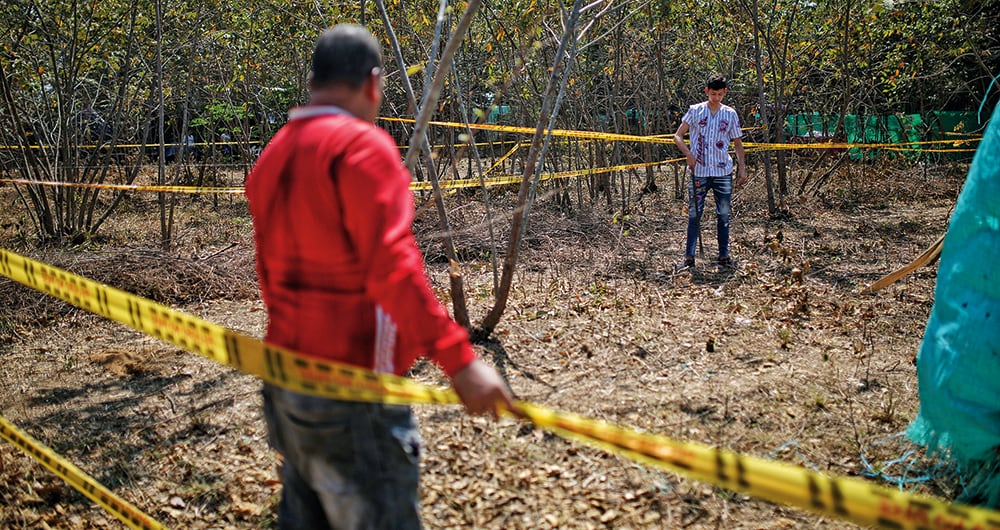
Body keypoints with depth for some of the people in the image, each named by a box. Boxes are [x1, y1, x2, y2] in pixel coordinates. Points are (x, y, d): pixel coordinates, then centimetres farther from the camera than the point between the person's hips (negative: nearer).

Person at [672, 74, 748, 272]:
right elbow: (677, 136, 3)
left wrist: (742, 168, 5)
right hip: (698, 172, -2)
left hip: (723, 172, 2)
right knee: (694, 215, -1)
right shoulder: (695, 111, 3)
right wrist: (688, 154, -13)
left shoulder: (730, 114, 8)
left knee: (724, 215, 5)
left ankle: (724, 257, 13)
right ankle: (689, 257, 4)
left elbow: (737, 143, 13)